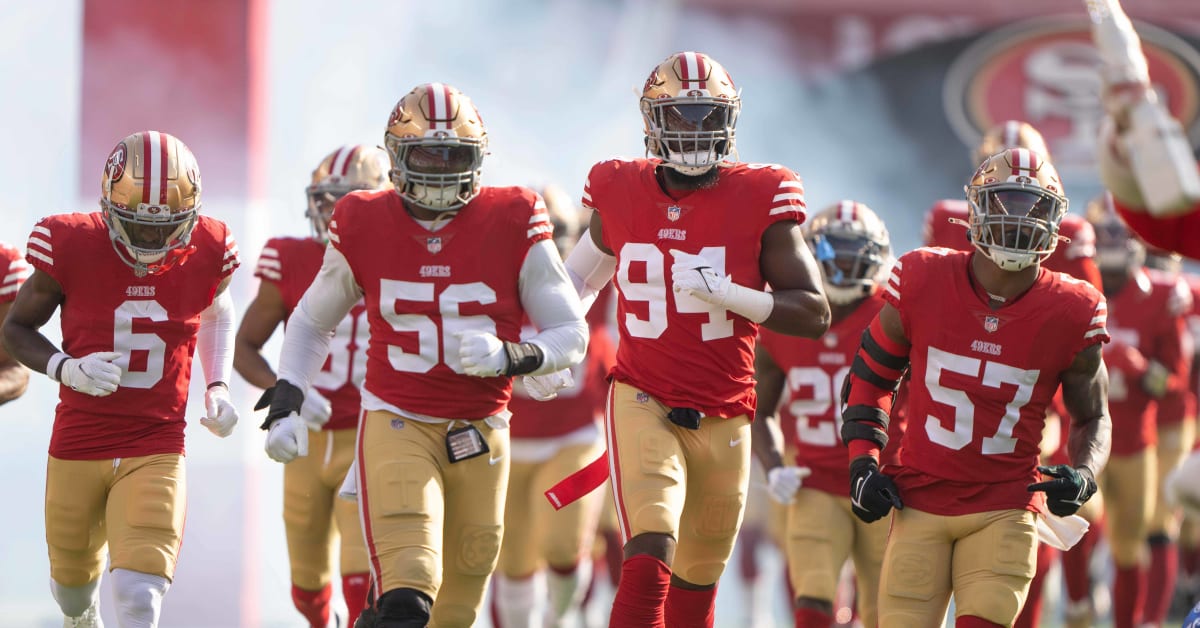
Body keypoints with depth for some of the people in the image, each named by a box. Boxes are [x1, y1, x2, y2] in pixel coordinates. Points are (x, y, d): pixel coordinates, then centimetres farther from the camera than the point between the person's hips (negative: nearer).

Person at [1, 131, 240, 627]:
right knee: (73, 581, 20)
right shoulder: (72, 247, -13)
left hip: (157, 451, 0)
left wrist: (217, 387, 3)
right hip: (77, 449, 1)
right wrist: (67, 369, -19)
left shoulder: (206, 254, -7)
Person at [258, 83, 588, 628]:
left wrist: (511, 357, -20)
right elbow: (312, 321, 15)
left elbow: (571, 335, -1)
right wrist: (285, 402, 4)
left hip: (479, 432, 2)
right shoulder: (364, 226, -2)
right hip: (395, 422, -2)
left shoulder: (513, 225, -5)